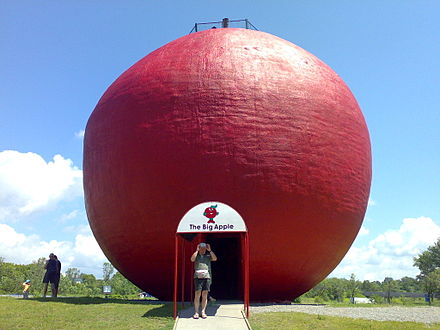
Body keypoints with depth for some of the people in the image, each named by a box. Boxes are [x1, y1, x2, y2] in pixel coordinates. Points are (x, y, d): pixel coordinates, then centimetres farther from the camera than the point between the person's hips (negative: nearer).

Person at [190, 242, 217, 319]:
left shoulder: (208, 256, 16)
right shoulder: (196, 255, 12)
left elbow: (215, 259, -1)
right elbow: (192, 259, -8)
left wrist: (210, 250, 0)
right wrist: (197, 250, -3)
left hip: (207, 276, 2)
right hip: (198, 277, -1)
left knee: (205, 295, 2)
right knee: (197, 294, -6)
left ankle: (203, 312, 7)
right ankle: (196, 312, -2)